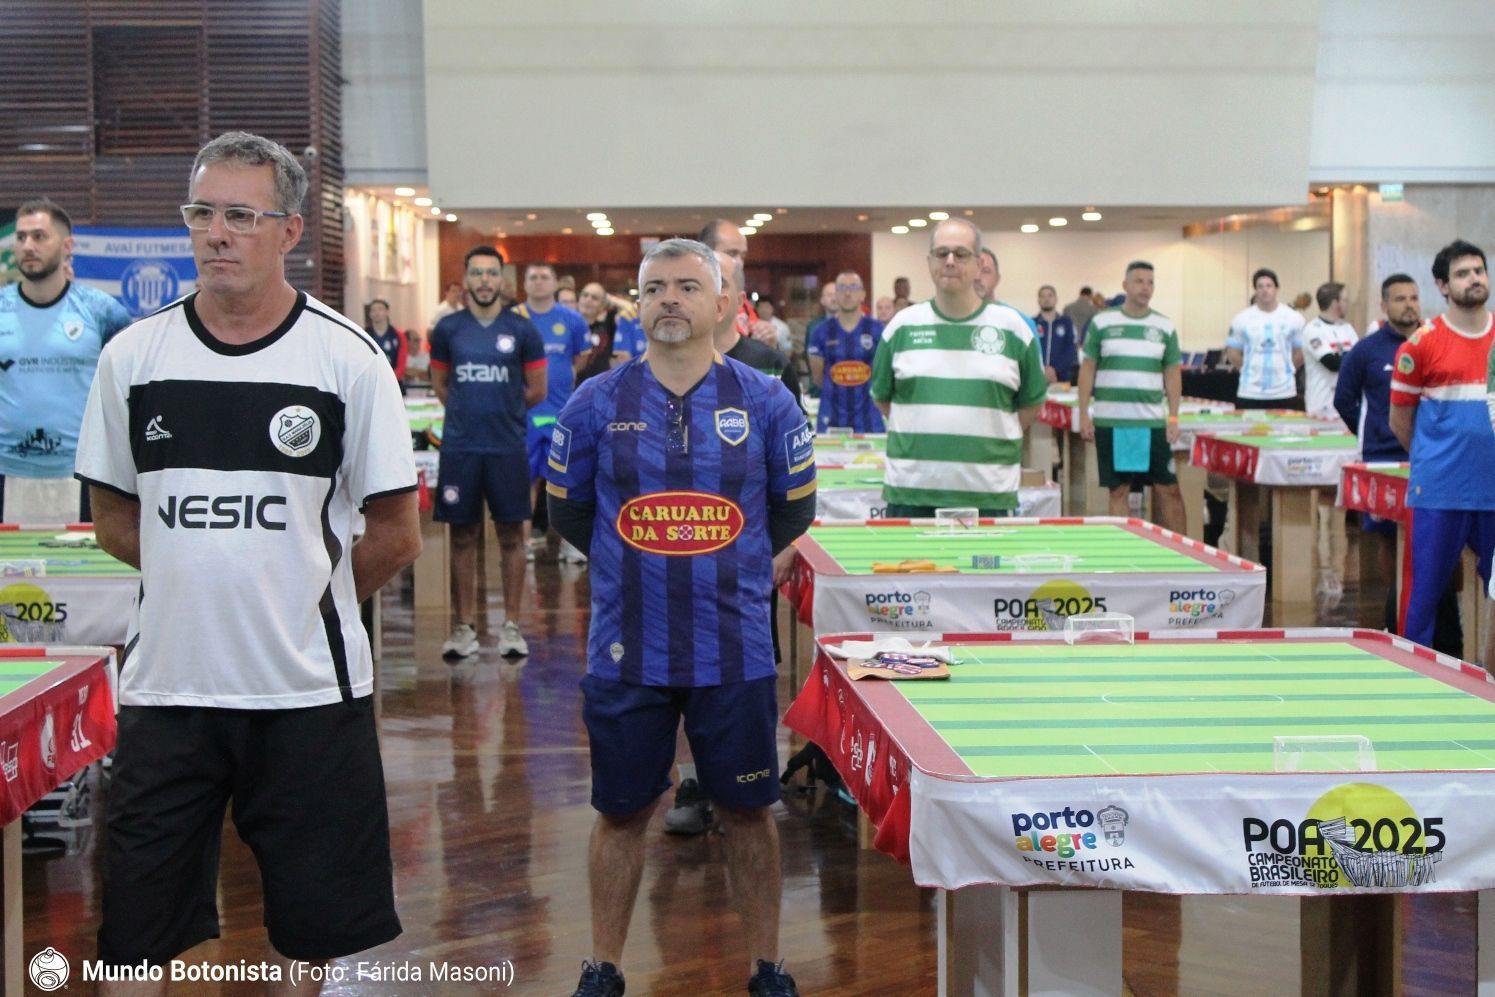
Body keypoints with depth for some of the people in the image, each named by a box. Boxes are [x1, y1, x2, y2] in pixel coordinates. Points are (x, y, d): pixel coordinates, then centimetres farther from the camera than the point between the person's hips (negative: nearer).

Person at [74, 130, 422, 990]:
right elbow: (115, 516, 12)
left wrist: (307, 597, 0)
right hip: (166, 685, 2)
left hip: (310, 689, -2)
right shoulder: (135, 354, 2)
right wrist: (199, 581, 4)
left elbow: (396, 536, -1)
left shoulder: (348, 359, -5)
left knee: (310, 923, 11)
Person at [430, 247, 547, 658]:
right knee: (462, 537, 5)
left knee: (511, 537, 4)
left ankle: (511, 625, 12)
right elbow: (439, 384, 14)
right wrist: (469, 411, 4)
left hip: (508, 446, -1)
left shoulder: (521, 329, 1)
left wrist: (496, 406, 7)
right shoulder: (448, 328, 5)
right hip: (460, 447, 1)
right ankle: (465, 627, 13)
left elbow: (537, 391, 5)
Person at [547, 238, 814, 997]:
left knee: (748, 811, 9)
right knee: (621, 813, 10)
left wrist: (736, 566, 7)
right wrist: (643, 564, 8)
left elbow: (795, 507, 11)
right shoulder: (596, 404, -1)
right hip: (627, 649, 0)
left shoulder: (765, 402, 0)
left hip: (735, 647, 0)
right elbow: (567, 509, 10)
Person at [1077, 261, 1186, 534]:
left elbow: (1172, 373, 10)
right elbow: (1088, 368, 4)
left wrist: (1174, 418, 3)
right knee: (1118, 490, 4)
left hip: (1153, 422, 1)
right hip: (1110, 422, -1)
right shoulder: (1102, 322, 2)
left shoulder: (1165, 326, 7)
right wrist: (1084, 414, -1)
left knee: (1168, 489, 0)